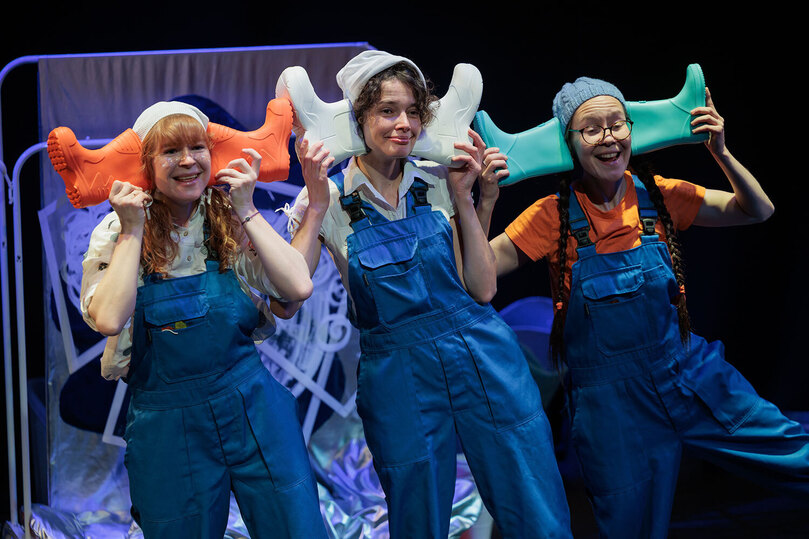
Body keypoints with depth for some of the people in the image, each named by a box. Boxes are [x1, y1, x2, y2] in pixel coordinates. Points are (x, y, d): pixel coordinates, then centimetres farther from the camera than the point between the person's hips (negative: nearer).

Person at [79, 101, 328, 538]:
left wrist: (246, 210, -10)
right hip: (167, 428, -1)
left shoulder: (231, 223, 1)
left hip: (252, 405, 1)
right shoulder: (115, 235, -2)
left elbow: (297, 288, -14)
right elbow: (109, 319, -21)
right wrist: (133, 231, -14)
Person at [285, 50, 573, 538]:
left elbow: (483, 288, -1)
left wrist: (463, 197, -6)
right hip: (398, 378, -2)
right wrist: (318, 205, -16)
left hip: (483, 356, 2)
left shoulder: (440, 183, 2)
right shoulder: (330, 198, -3)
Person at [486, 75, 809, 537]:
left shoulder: (658, 196, -1)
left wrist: (721, 153, -12)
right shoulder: (555, 216, -7)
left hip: (689, 375, 2)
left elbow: (757, 211, 3)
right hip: (611, 404, -2)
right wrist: (484, 199, -25)